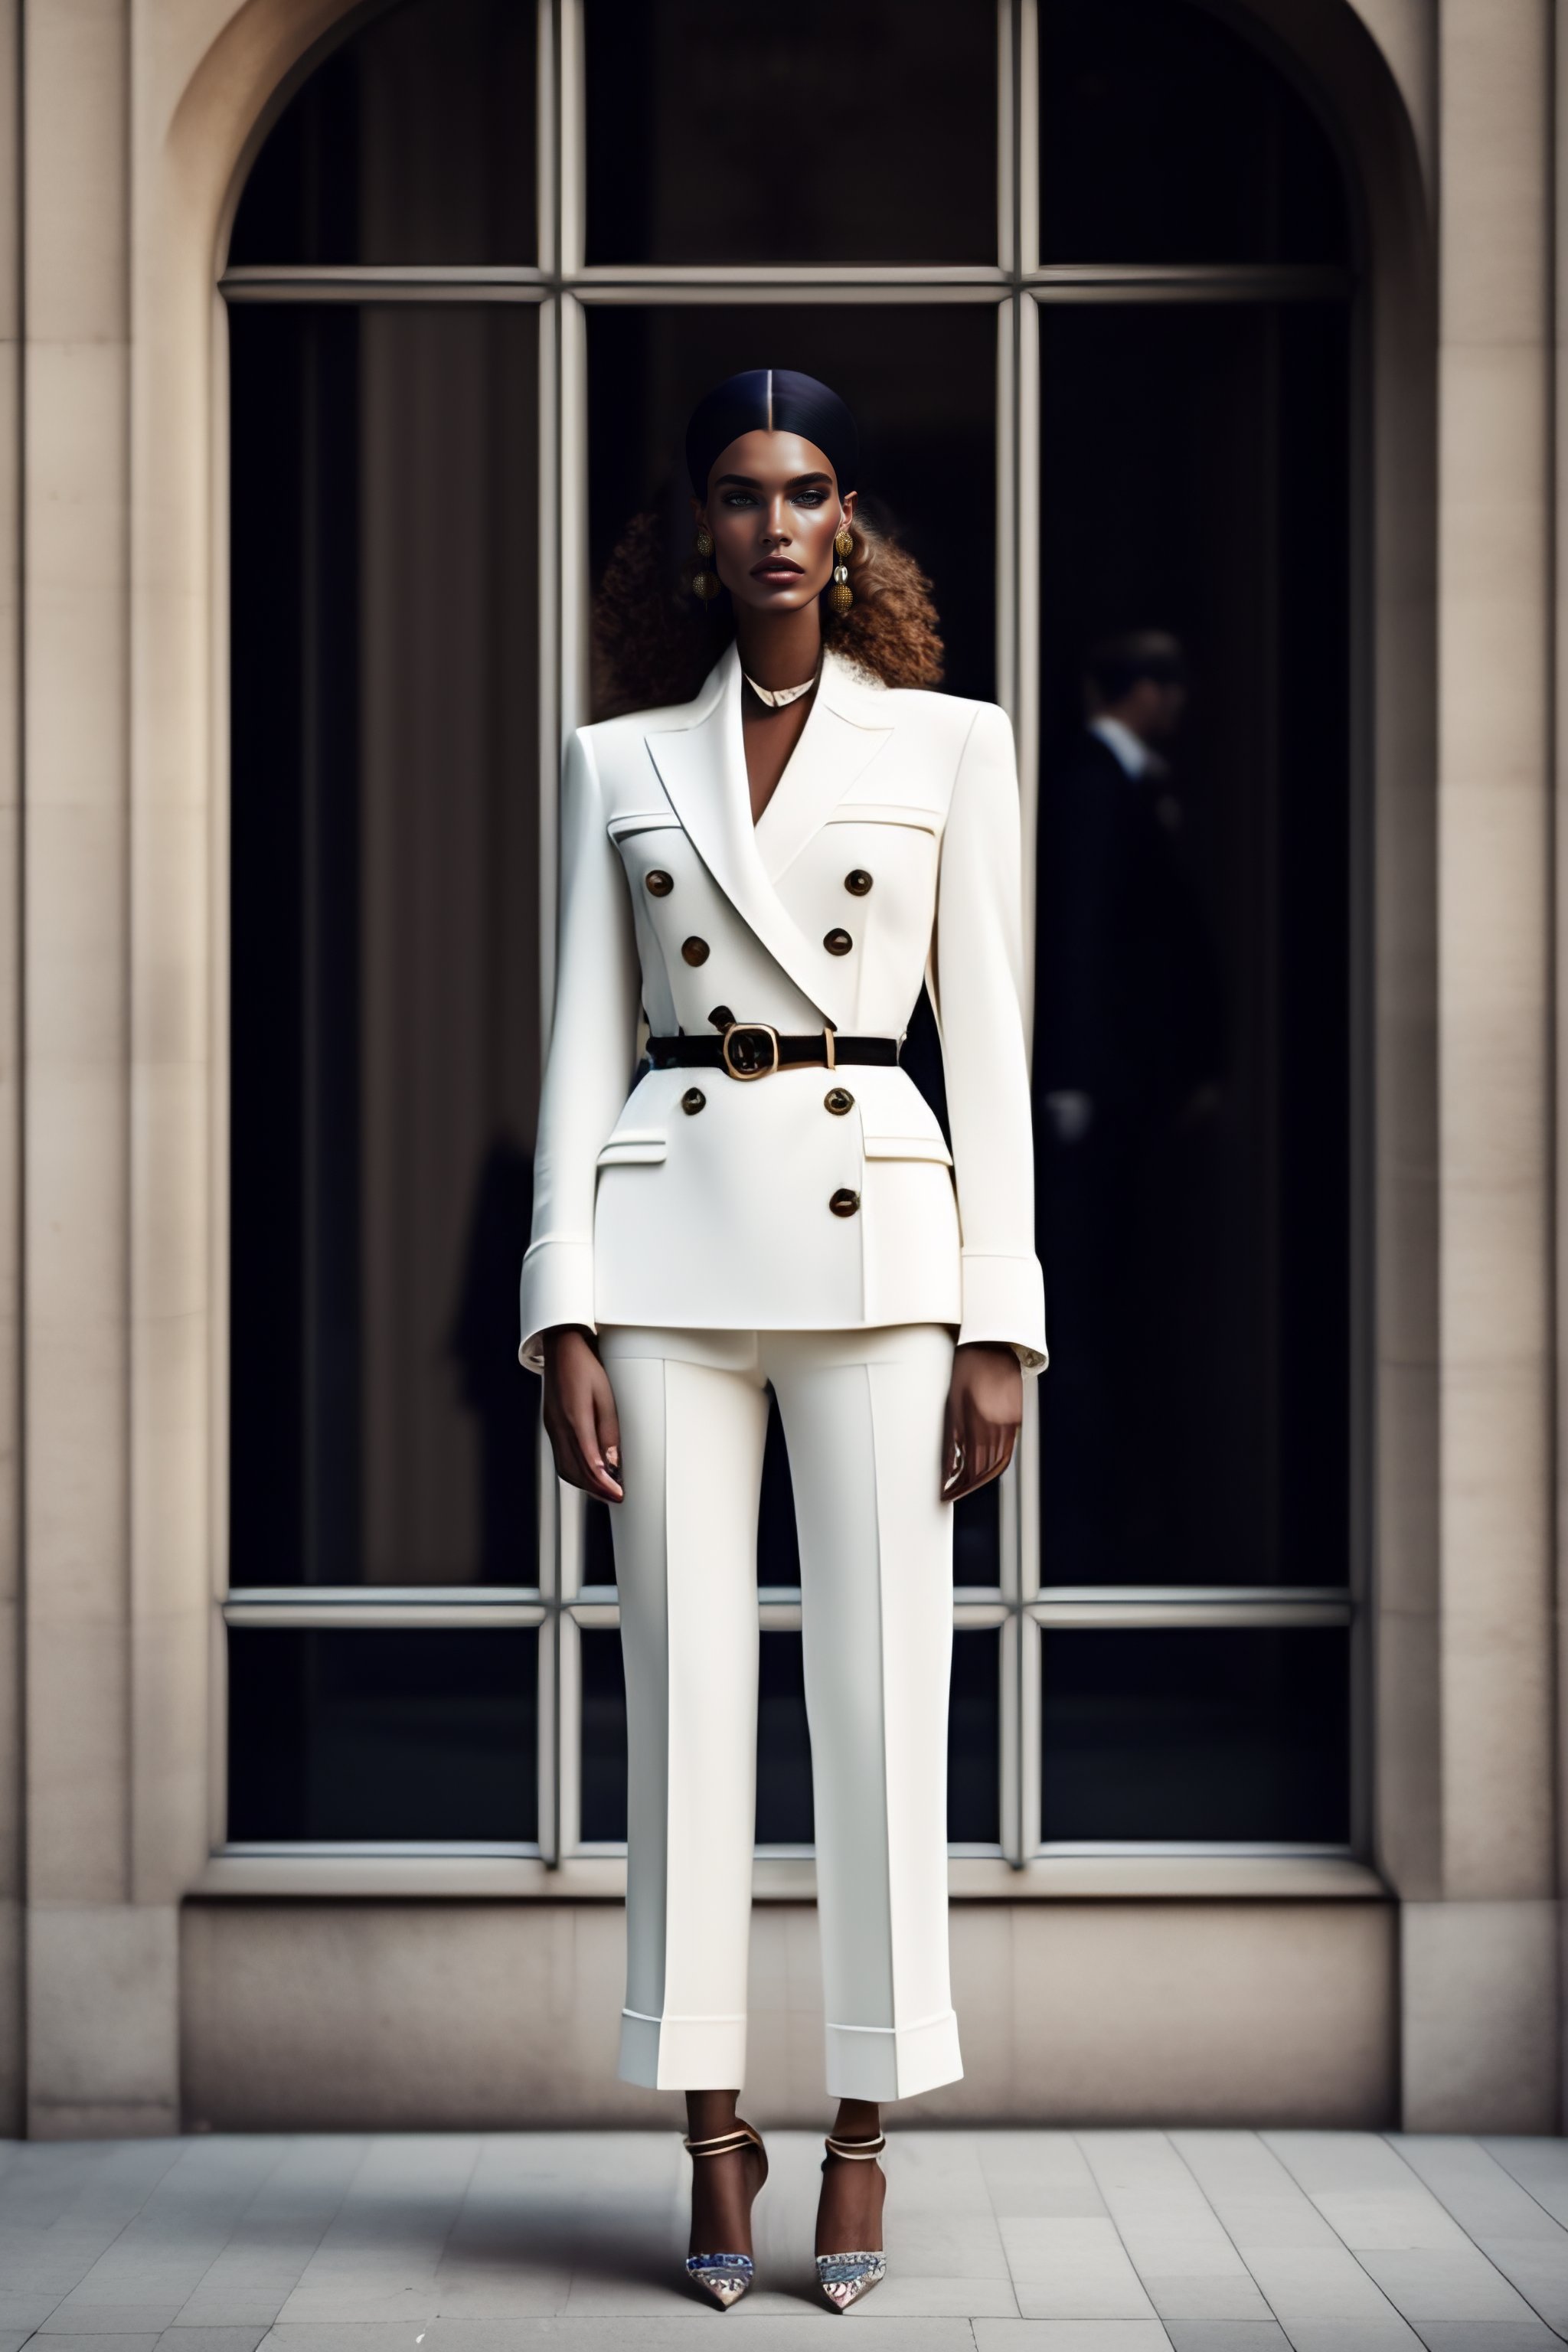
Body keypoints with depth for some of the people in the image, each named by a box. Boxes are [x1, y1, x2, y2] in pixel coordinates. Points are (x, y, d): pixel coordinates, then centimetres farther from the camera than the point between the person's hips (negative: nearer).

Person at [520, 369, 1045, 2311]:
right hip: (671, 1230, 1)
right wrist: (564, 1317, -1)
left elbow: (988, 1037, 4)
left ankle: (862, 2131, 10)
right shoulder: (618, 761, 10)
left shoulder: (950, 746, 7)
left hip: (876, 1229, -1)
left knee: (882, 1694, -1)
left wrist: (999, 1324, -2)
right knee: (687, 1691, 1)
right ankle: (712, 2134, 11)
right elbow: (583, 1044, 8)